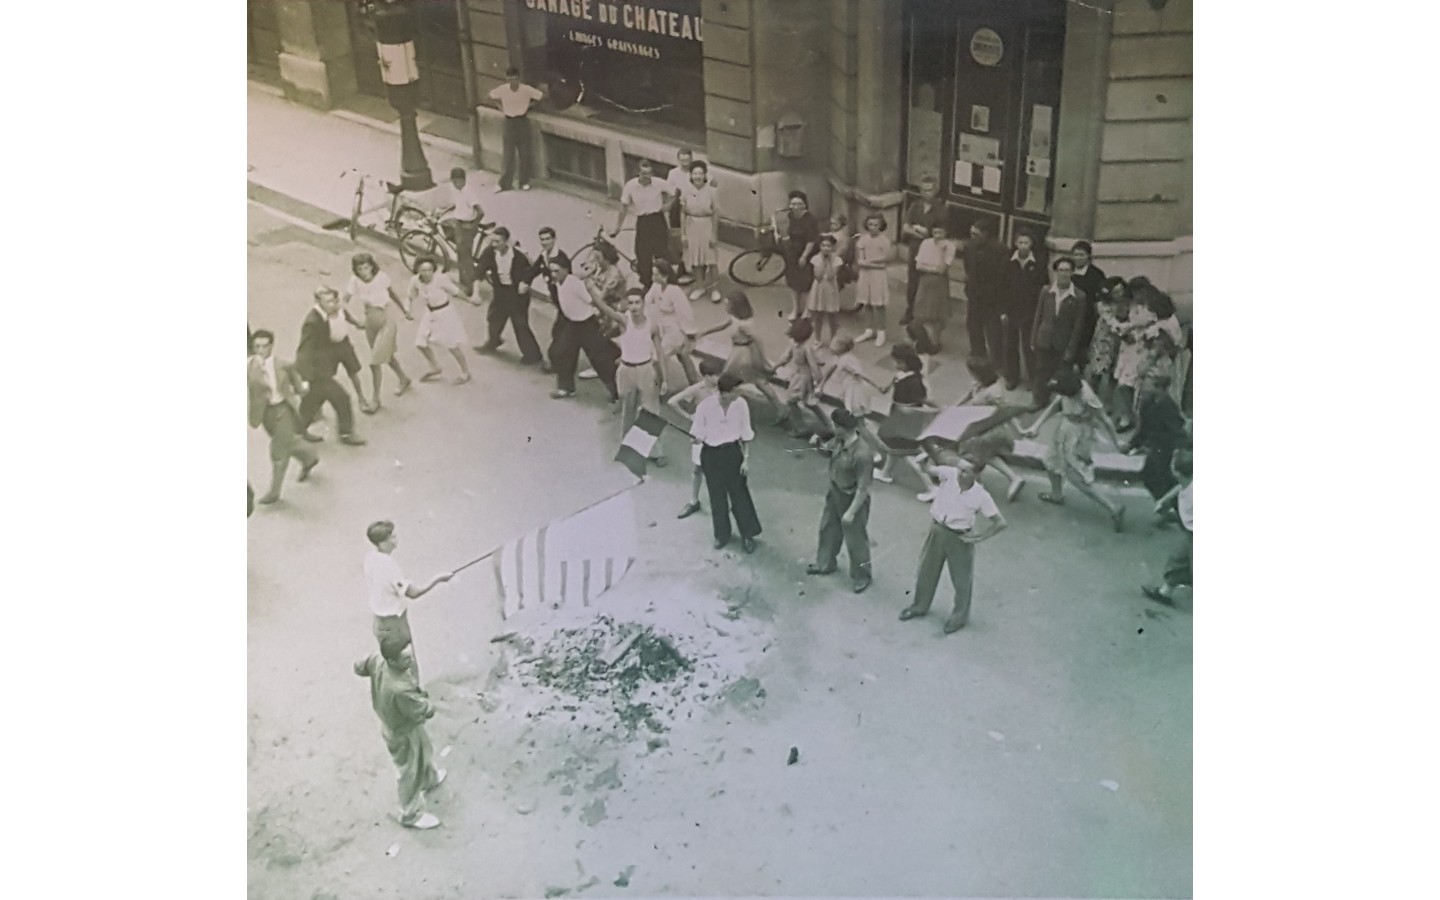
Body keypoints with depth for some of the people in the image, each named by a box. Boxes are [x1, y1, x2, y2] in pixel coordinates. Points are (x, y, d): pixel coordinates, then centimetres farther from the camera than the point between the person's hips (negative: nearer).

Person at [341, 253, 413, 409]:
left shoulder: (382, 278, -19)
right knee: (387, 357, 25)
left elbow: (393, 294, -2)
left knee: (375, 363, -5)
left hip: (385, 324, -4)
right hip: (369, 325, 4)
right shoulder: (354, 282, -14)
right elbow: (343, 300, -17)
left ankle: (375, 399, 10)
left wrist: (405, 311, 10)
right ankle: (404, 380, 50)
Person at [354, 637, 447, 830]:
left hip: (390, 720, 8)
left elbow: (359, 668, -3)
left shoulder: (378, 660, -26)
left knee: (424, 751, 35)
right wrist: (428, 703, -8)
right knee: (411, 775, 18)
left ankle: (429, 780, 65)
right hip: (403, 734, -8)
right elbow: (425, 710, -33)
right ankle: (411, 815, 43)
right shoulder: (400, 690, -47)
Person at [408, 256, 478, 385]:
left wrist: (470, 301, -5)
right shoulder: (415, 281, -15)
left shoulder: (440, 280, -29)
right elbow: (410, 296, 3)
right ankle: (435, 368, 38)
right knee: (421, 343, 12)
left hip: (445, 313, -5)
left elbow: (456, 292, -14)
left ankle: (465, 372, 28)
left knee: (452, 346, 5)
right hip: (430, 313, 6)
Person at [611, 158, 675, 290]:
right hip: (642, 222, 1)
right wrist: (617, 227, 0)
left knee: (662, 253, 0)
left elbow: (674, 193, 6)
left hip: (658, 221, 0)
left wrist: (667, 204, -7)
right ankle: (646, 285, 20)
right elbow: (624, 207, -1)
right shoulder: (630, 186, -11)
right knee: (643, 256, 3)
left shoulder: (659, 183, -12)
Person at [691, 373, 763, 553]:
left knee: (739, 493, 9)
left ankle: (747, 535, 25)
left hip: (732, 451, 1)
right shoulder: (705, 406, -21)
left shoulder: (741, 404, -16)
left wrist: (746, 459, -2)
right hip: (711, 453, -1)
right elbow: (699, 435, -7)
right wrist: (699, 460, 0)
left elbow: (746, 434, -4)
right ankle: (722, 535, 33)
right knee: (717, 495, 14)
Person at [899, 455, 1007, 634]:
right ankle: (919, 607, 45)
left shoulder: (981, 496, -21)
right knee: (926, 571, 21)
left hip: (960, 538, -3)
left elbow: (1000, 523, -14)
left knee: (962, 579, 12)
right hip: (937, 531, 3)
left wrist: (980, 536, -21)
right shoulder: (949, 474, -18)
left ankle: (960, 617, 36)